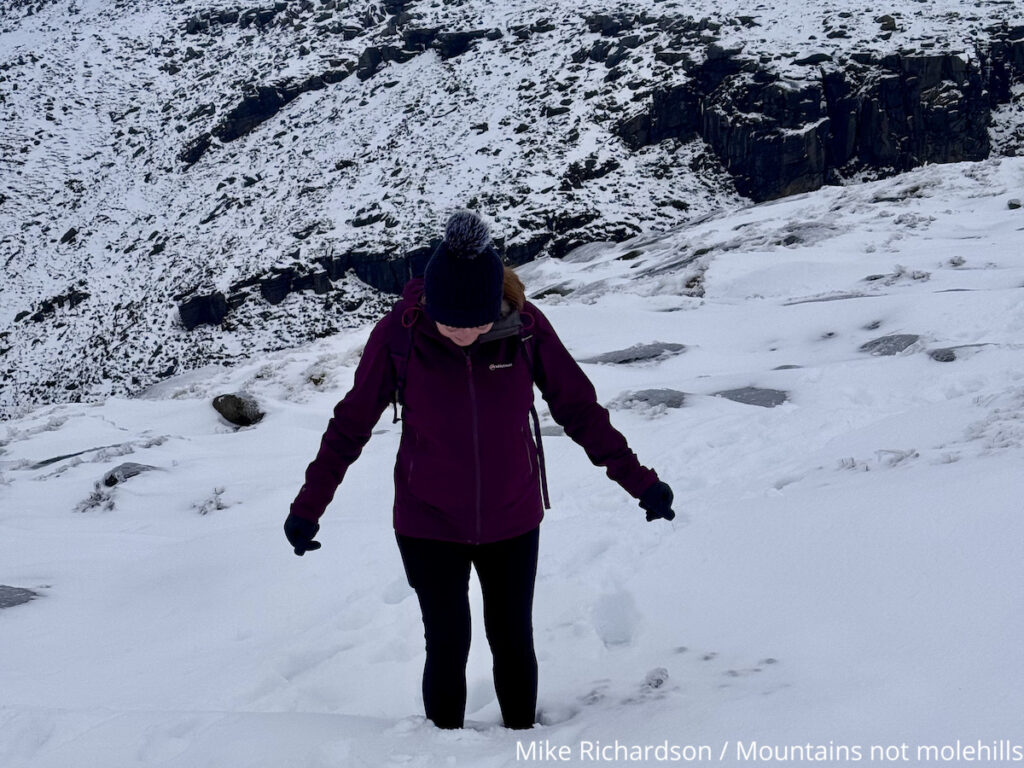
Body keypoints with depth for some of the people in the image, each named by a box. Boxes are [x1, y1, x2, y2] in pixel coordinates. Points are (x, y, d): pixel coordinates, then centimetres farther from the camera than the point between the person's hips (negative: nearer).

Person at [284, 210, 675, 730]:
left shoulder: (526, 327, -17)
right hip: (428, 528, -1)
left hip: (512, 524, 1)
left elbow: (579, 408, -4)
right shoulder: (399, 334, -19)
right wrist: (308, 505, -1)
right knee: (447, 648, 4)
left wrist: (638, 481, -1)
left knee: (513, 643, 13)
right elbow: (351, 424, -6)